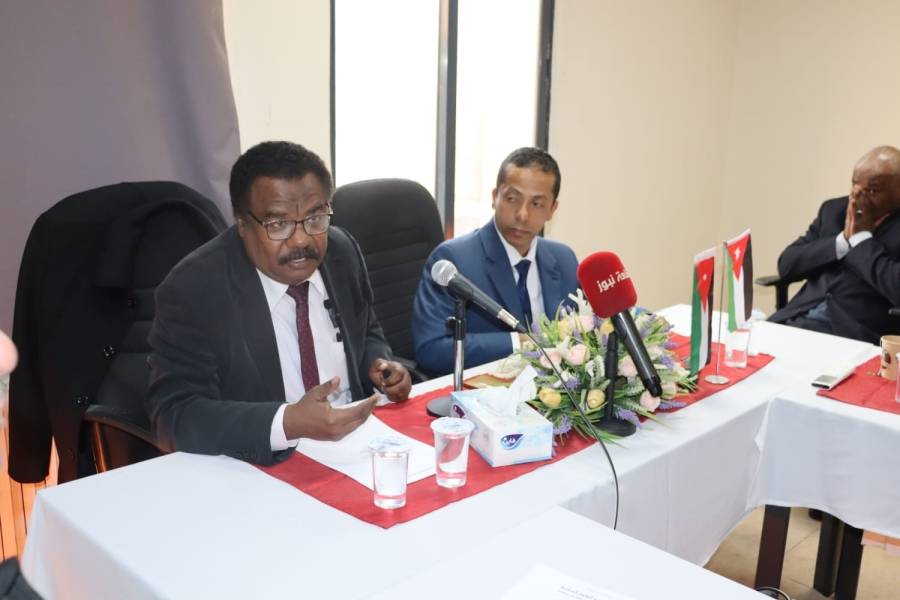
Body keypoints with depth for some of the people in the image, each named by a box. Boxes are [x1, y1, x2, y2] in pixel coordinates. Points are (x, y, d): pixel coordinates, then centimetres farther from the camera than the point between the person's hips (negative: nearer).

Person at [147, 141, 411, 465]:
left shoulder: (342, 251, 1)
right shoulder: (193, 289, -15)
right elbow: (174, 416, -19)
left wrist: (379, 366, -6)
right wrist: (288, 423, -32)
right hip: (259, 477, -4)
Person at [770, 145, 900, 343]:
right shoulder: (834, 209, 12)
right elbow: (786, 265, 5)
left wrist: (861, 238, -10)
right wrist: (843, 240, -6)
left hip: (857, 333, -5)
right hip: (802, 317, 5)